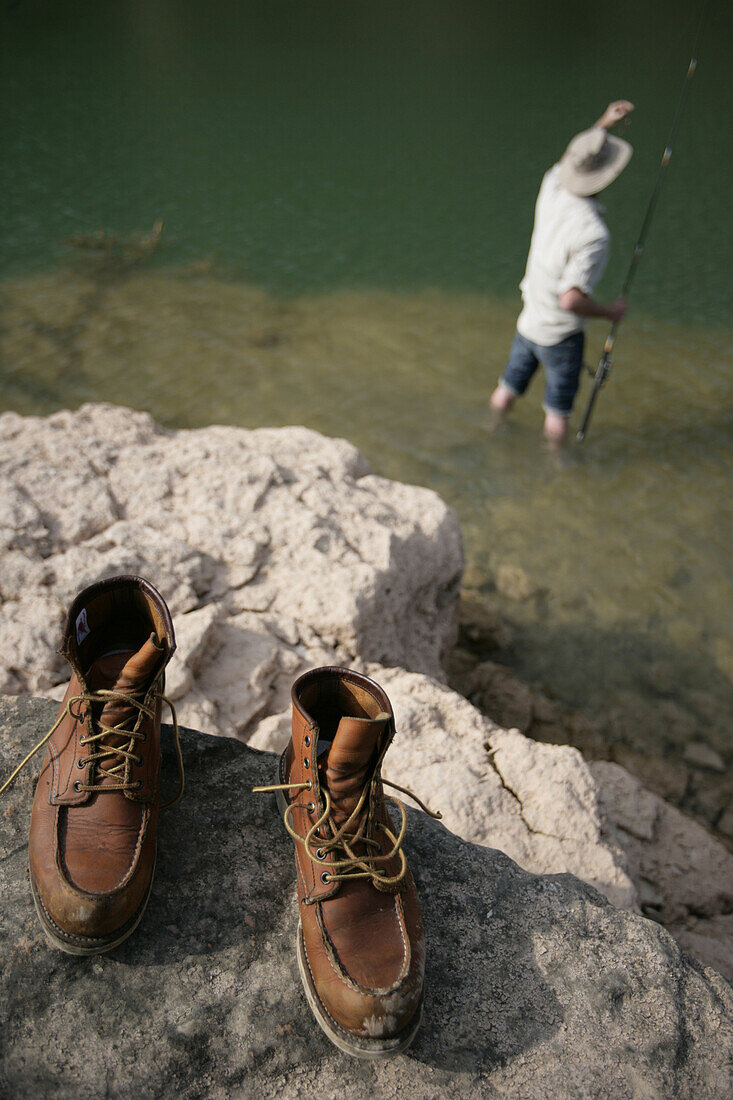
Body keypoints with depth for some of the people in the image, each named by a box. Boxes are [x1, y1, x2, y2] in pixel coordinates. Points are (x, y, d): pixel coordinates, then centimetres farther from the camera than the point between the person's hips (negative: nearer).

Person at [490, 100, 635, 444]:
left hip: (527, 320, 7)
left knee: (509, 387, 26)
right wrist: (610, 312, -17)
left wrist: (603, 124, 22)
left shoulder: (552, 188, -9)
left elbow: (566, 160, 17)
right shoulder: (592, 234, -31)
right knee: (558, 409, 15)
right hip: (560, 334, -7)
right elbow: (572, 300, -35)